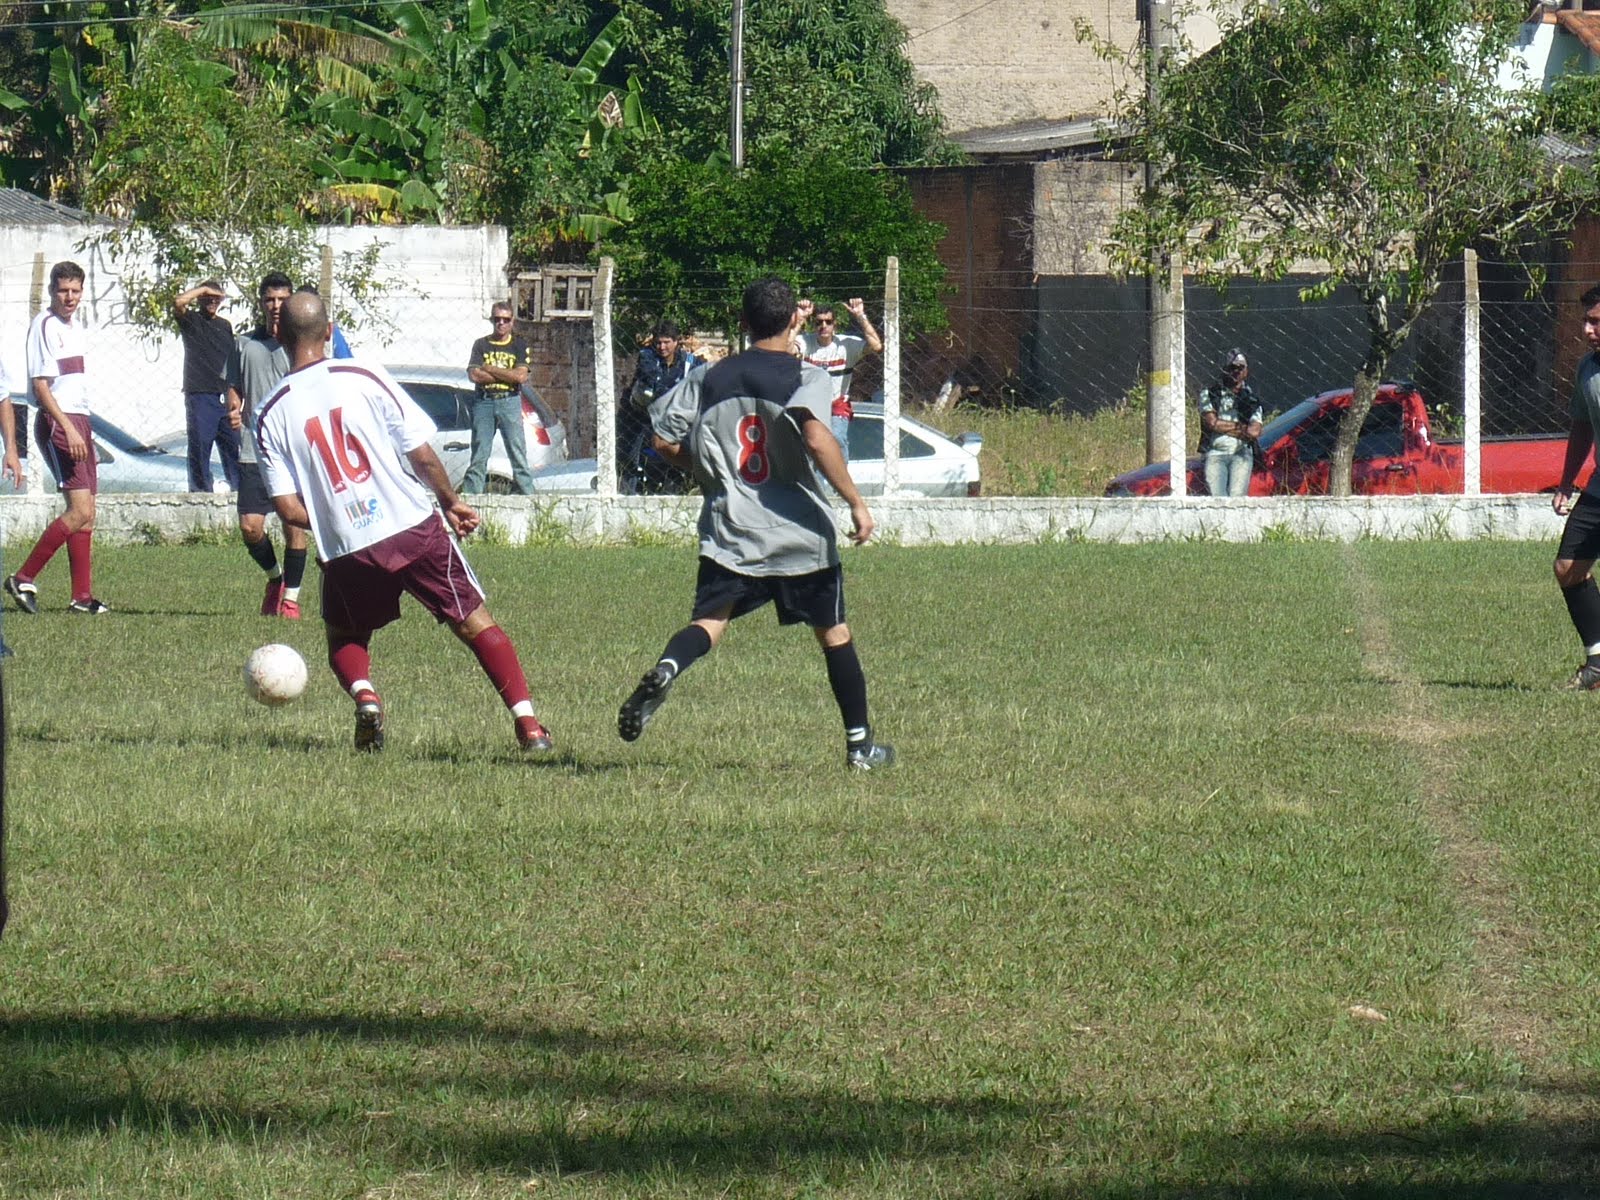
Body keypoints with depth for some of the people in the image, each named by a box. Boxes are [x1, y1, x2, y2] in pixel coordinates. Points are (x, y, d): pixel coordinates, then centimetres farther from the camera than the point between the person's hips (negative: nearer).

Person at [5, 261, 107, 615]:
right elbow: (41, 386, -16)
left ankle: (82, 596, 9)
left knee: (86, 515, 7)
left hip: (78, 423, 9)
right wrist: (68, 429, -23)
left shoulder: (74, 328, 17)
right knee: (79, 511, -16)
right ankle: (23, 579, -10)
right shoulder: (44, 326, -11)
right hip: (56, 425, -9)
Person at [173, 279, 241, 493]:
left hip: (225, 398, 5)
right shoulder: (190, 320, 3)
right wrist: (203, 289, -7)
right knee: (200, 448, -4)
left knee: (233, 447, 4)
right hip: (200, 397, -5)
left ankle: (239, 489, 7)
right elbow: (178, 301, -19)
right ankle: (201, 490, 0)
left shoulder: (225, 326, 18)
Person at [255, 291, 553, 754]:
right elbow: (422, 454, -5)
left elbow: (290, 511, -3)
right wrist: (451, 502, 13)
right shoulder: (363, 377, -4)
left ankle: (364, 696, -4)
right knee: (475, 623, 9)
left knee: (345, 639, 25)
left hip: (347, 550, 1)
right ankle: (527, 723, -1)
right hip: (415, 528, -1)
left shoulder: (272, 415, -1)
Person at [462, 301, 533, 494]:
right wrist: (506, 374, -7)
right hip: (484, 402, 1)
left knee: (518, 454, -3)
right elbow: (474, 375, -4)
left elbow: (521, 376, -6)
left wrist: (490, 369, -5)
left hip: (510, 401, -1)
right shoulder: (481, 345, 10)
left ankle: (527, 495, -4)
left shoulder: (519, 345, 8)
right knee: (479, 455, 1)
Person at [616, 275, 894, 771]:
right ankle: (860, 744, 20)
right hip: (800, 531, -2)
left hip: (729, 529, 2)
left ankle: (665, 670, -40)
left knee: (709, 621, -7)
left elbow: (664, 442, 10)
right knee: (833, 632, 13)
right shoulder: (806, 377, -3)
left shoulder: (708, 379, 10)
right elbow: (816, 438, -21)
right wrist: (856, 503, -16)